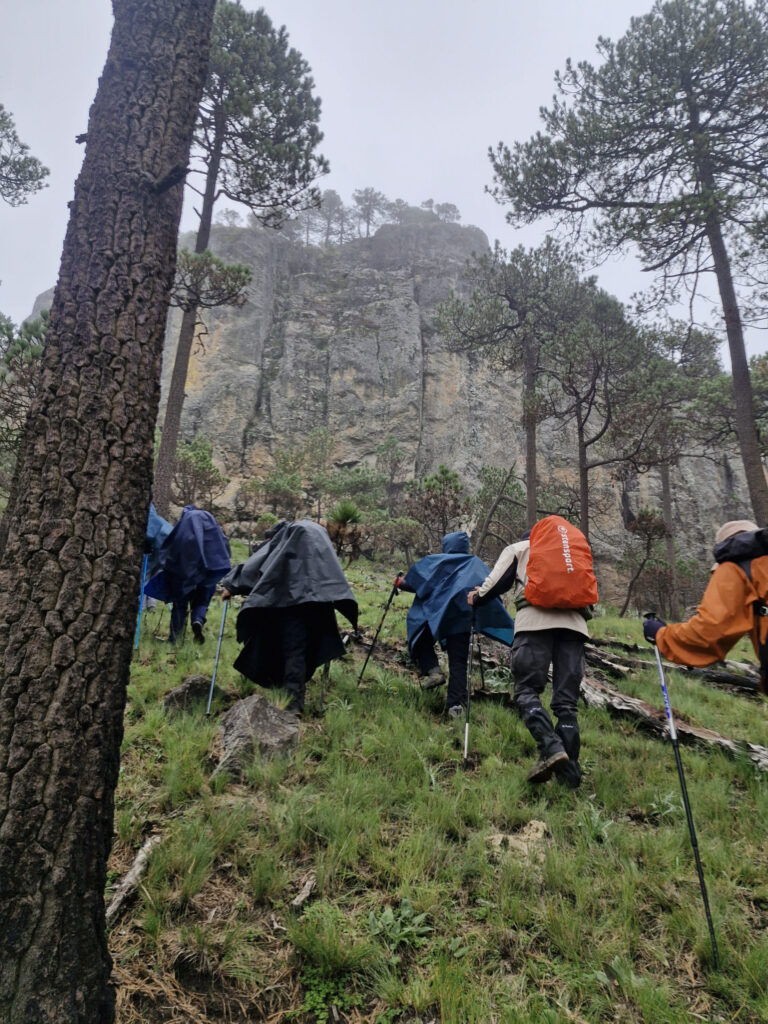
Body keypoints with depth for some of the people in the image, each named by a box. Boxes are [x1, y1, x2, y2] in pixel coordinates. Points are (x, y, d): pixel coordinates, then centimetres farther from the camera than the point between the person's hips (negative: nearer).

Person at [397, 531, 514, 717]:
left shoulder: (434, 562, 2)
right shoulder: (477, 565, 13)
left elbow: (412, 583, 2)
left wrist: (400, 583, 21)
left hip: (436, 616, -3)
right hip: (462, 621, 4)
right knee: (458, 664, 8)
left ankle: (432, 670, 3)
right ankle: (456, 705, 2)